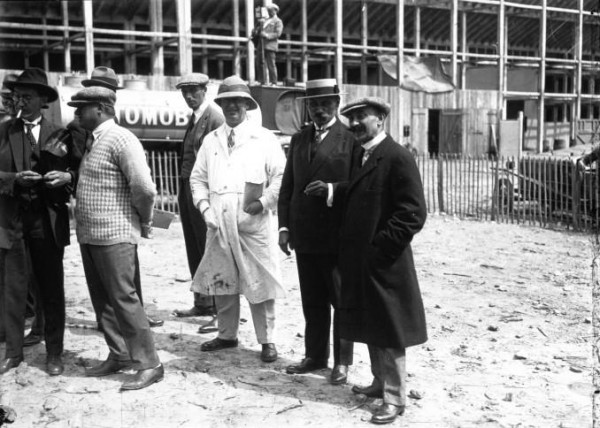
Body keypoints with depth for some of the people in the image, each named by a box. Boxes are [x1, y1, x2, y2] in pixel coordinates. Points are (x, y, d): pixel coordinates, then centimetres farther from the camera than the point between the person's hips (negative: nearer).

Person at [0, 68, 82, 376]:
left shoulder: (60, 134, 5)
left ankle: (54, 353, 18)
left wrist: (67, 177, -13)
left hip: (49, 221, 0)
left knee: (52, 289, 7)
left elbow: (80, 169, 6)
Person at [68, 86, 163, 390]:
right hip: (89, 236, 9)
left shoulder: (120, 139, -14)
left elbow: (144, 187, -20)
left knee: (123, 299, -5)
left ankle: (148, 364, 4)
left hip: (114, 236, -9)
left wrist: (143, 222, -8)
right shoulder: (93, 142, 15)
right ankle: (119, 356, 27)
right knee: (102, 301, 14)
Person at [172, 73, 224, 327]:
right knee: (194, 251, 13)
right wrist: (182, 189, 14)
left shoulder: (214, 117, -10)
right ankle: (202, 303, 23)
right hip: (187, 189, 9)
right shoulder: (194, 117, 17)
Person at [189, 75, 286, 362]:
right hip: (218, 224, 4)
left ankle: (266, 340, 11)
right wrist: (204, 206, 2)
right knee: (221, 280, 11)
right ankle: (227, 335, 28)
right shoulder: (211, 140, 14)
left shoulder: (264, 138, 2)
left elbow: (281, 177, -1)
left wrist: (263, 203, -11)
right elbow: (198, 178, 16)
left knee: (259, 282, -2)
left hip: (253, 224, -4)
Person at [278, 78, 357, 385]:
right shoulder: (298, 139, 13)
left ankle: (342, 361, 19)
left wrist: (331, 189, -22)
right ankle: (315, 356, 27)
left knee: (341, 301, 7)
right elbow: (287, 185, 12)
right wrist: (284, 225, 5)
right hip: (304, 235, 5)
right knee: (312, 301, 14)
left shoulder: (350, 139, -4)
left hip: (337, 235, -5)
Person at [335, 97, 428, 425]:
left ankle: (395, 397, 14)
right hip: (359, 260, 8)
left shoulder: (398, 157, -15)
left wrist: (380, 249, -18)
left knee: (389, 331, 2)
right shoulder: (359, 156, 13)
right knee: (370, 327, 18)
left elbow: (413, 213, -19)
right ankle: (380, 382, 34)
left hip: (383, 261, -8)